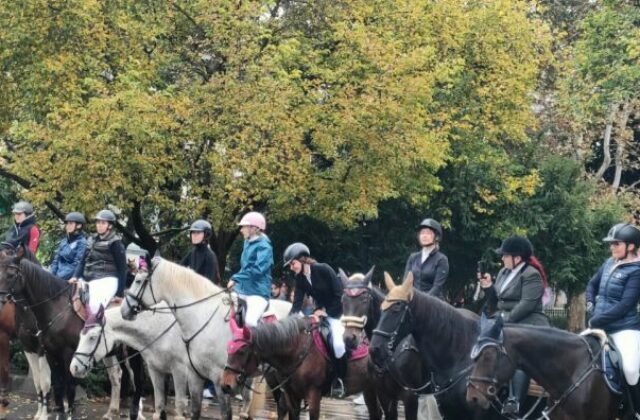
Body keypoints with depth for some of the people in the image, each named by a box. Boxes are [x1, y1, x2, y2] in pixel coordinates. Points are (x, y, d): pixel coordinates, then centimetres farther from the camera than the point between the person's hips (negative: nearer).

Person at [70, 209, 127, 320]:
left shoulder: (115, 243, -4)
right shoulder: (92, 240, 15)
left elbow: (122, 268, -4)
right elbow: (83, 261, 18)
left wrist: (120, 293, -7)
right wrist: (75, 276, 0)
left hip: (106, 281, -8)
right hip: (88, 280, 8)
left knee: (94, 305, -30)